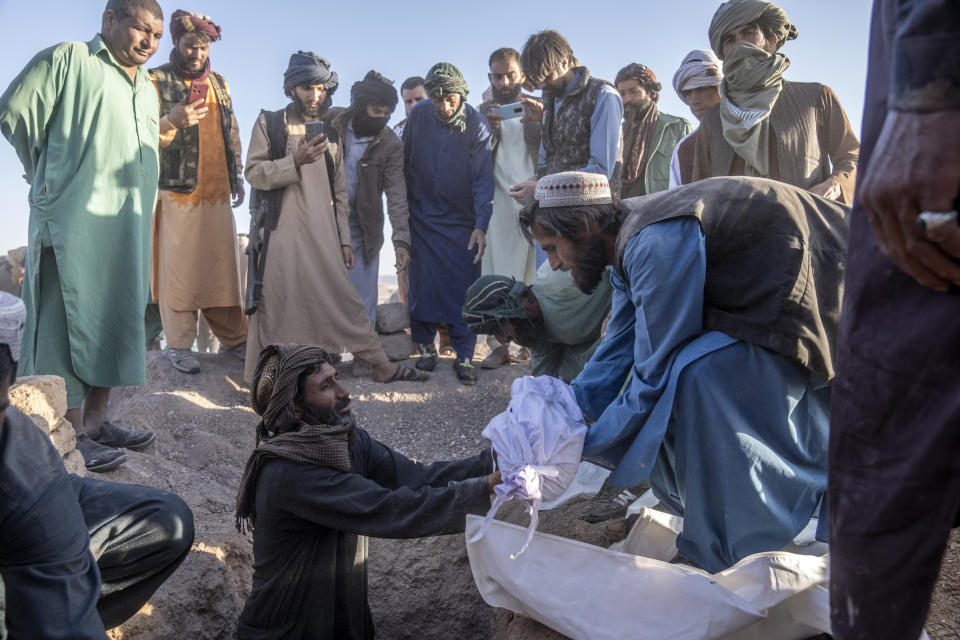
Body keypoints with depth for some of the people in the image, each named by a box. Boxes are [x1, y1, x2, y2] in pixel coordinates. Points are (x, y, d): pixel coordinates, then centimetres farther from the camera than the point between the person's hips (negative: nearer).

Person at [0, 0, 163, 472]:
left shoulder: (147, 91, 22)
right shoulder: (69, 59, -1)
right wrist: (50, 175, 5)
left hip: (127, 229, 8)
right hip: (74, 221, -8)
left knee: (114, 323, 9)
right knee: (69, 323, -5)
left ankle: (96, 421, 19)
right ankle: (72, 437, 0)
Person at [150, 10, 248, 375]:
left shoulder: (219, 84, 18)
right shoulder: (157, 80, 2)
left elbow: (232, 133, 25)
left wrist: (236, 175, 19)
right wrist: (172, 121, -23)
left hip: (216, 193, 5)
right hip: (176, 192, -4)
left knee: (222, 266, 5)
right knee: (179, 269, -4)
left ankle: (233, 339, 12)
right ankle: (178, 345, 5)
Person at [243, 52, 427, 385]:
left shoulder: (330, 130, 17)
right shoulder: (270, 123, 6)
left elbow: (339, 189, 17)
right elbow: (253, 172, -3)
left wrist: (344, 238, 13)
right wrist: (295, 161, -18)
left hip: (322, 233, 3)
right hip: (281, 231, -3)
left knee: (343, 298, 4)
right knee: (277, 302, -2)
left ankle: (381, 364, 9)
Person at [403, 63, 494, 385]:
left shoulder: (477, 126, -11)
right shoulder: (418, 115, -5)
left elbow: (483, 179, -13)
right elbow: (405, 162, 6)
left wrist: (481, 225, -22)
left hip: (462, 222, -2)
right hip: (422, 216, 2)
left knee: (464, 287, -2)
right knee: (422, 283, 6)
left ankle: (464, 355, 7)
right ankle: (426, 346, 21)